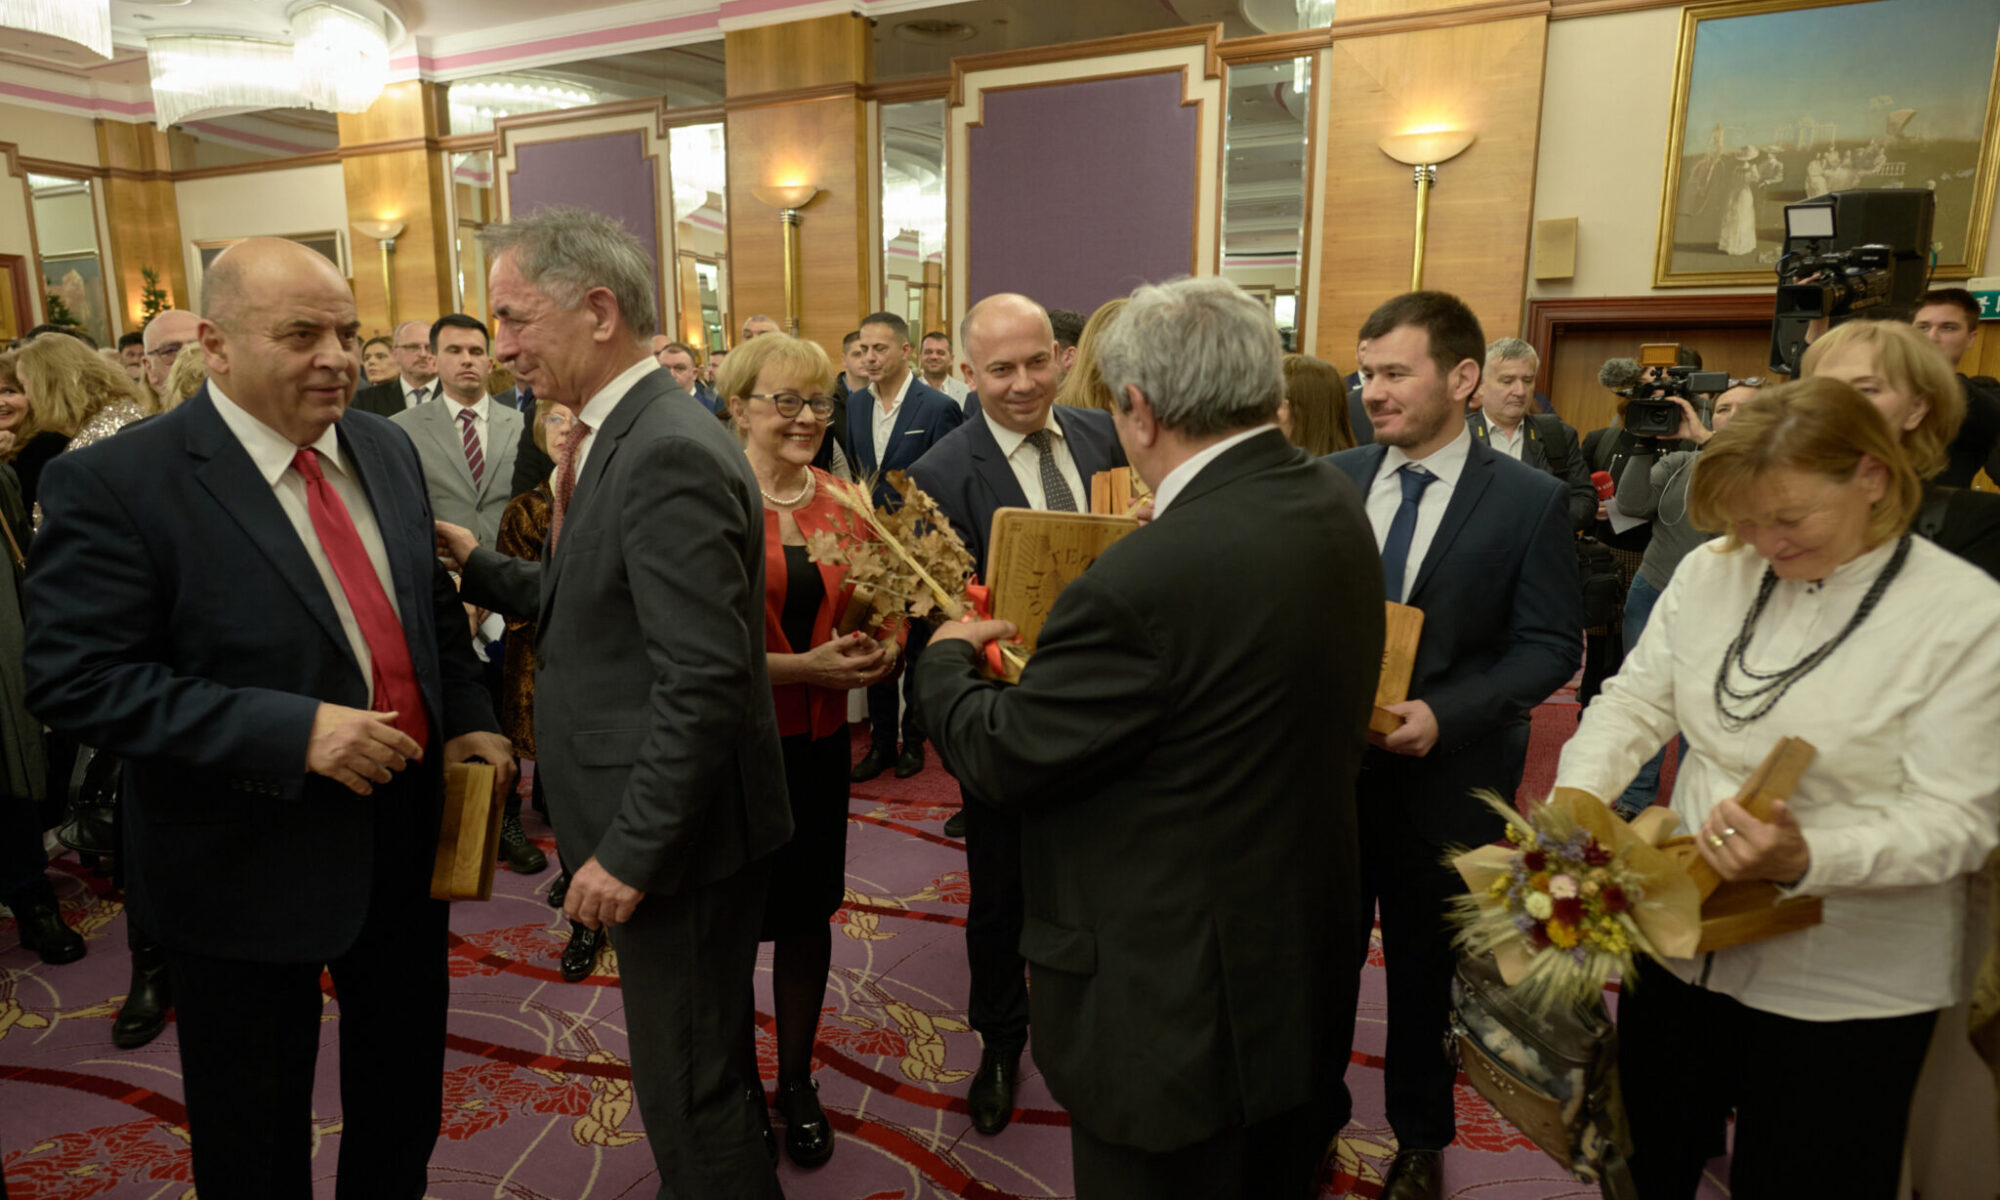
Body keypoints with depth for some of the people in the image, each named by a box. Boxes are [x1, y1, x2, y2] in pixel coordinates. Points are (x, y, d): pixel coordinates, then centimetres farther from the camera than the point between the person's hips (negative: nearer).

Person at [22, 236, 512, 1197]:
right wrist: (297, 730, -28)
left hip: (406, 832, 6)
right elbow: (77, 681, -21)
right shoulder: (112, 483, -17)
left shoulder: (386, 449, 2)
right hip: (252, 866, -5)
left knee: (404, 1083, 25)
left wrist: (467, 718, -2)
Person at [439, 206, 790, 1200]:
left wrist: (630, 853, -21)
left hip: (679, 831, -10)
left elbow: (704, 681, -26)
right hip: (658, 823, 10)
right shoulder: (625, 434, 9)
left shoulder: (670, 454, -23)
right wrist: (477, 568, 6)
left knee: (691, 1090, 9)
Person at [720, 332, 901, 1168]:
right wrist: (804, 665, -22)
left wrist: (879, 650, -6)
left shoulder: (838, 505, 4)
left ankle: (797, 1081, 36)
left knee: (807, 913, 15)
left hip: (819, 744, 5)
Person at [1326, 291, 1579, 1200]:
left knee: (1424, 972, 17)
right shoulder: (1332, 479, 1)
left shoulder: (1531, 500, -8)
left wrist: (1444, 713, -22)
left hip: (1443, 780, -2)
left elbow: (1549, 647, -9)